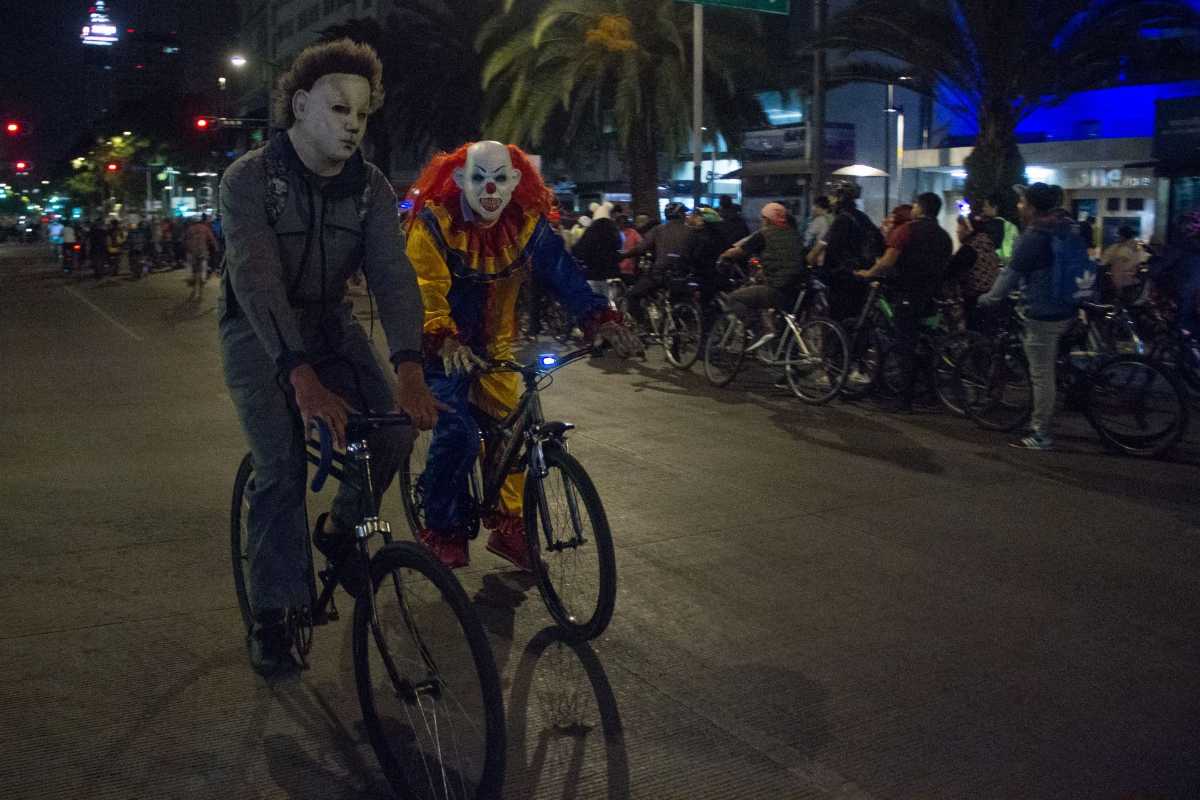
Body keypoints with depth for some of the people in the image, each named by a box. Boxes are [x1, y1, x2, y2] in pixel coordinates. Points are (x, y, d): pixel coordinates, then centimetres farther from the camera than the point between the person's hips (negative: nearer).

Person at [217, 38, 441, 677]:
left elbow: (393, 276, -21)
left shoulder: (370, 186, -9)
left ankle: (339, 528, 13)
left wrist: (409, 367, -39)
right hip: (260, 335, -4)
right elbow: (257, 279, -34)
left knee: (394, 429, -16)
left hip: (330, 324, 4)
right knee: (282, 467, -16)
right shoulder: (249, 178, -21)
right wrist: (302, 376, -49)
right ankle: (271, 616, 1)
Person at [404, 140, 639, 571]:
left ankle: (508, 524, 21)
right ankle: (441, 530, 1)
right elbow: (426, 288, -29)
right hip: (444, 347, -4)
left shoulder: (529, 224, -7)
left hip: (493, 346, 4)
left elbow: (564, 273, -17)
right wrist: (444, 339, -47)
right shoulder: (434, 222, -18)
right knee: (457, 430, -18)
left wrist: (600, 318, -33)